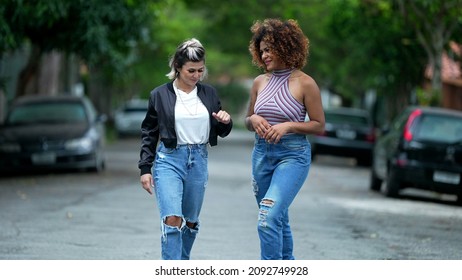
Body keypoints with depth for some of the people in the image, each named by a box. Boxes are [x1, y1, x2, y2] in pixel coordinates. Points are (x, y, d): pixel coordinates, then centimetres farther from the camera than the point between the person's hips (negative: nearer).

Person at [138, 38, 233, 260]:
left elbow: (221, 132, 14)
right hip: (169, 159, -4)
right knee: (172, 220, -17)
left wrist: (226, 122, -9)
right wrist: (145, 168, 0)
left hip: (199, 160, 4)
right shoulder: (160, 95, -1)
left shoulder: (209, 94, 7)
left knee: (191, 222, 13)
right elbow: (149, 133, 5)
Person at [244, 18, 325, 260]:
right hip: (262, 153, 6)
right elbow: (248, 121, 18)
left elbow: (319, 125, -5)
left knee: (268, 218, -21)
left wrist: (288, 126, -18)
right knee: (278, 220, 16)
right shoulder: (260, 82, 8)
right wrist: (253, 120, -5)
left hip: (293, 155, -6)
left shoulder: (304, 83, -7)